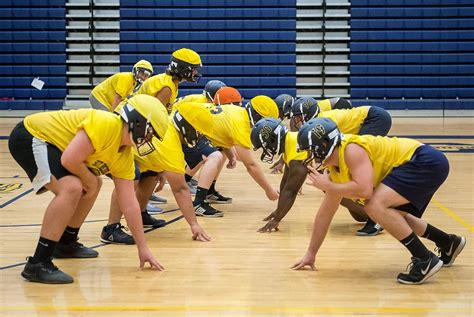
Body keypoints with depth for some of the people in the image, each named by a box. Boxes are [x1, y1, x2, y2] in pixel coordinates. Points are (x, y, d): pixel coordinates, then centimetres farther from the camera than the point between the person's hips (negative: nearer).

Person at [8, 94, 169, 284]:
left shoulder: (125, 157, 2)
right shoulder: (106, 125, -25)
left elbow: (129, 204, 5)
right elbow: (69, 160, -31)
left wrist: (143, 248, 4)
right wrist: (90, 181, -11)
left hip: (49, 142, 10)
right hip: (29, 137, -10)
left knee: (92, 185, 20)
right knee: (72, 188, -28)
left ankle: (66, 244, 32)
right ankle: (38, 264, -25)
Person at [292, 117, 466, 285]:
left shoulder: (351, 150, -20)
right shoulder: (334, 169, 9)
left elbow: (364, 190, -33)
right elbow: (325, 212, 16)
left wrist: (327, 185, -19)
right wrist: (310, 254, 18)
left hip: (426, 162, -11)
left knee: (375, 205, -23)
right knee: (392, 216, 27)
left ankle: (425, 260, -15)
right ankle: (449, 243, 40)